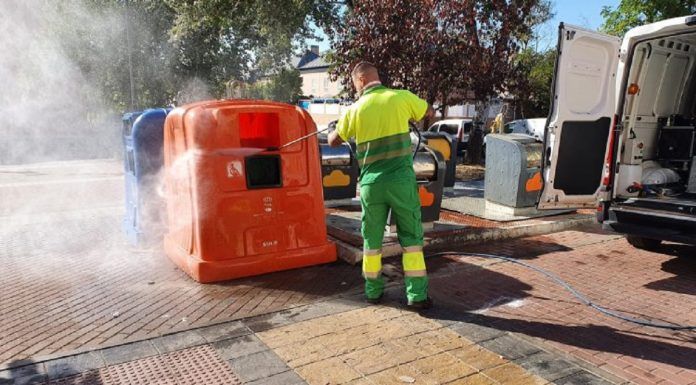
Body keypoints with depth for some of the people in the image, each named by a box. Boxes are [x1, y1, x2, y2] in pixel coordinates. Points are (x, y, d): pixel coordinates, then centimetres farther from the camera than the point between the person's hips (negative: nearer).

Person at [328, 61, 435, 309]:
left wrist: (332, 131, 36)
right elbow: (430, 113, 16)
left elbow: (333, 141, 15)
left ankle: (373, 291, 26)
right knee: (411, 238, 8)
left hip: (371, 184, 1)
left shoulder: (355, 109, 1)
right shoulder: (401, 97, -1)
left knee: (371, 240, 15)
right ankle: (417, 295, 10)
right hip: (401, 180, -1)